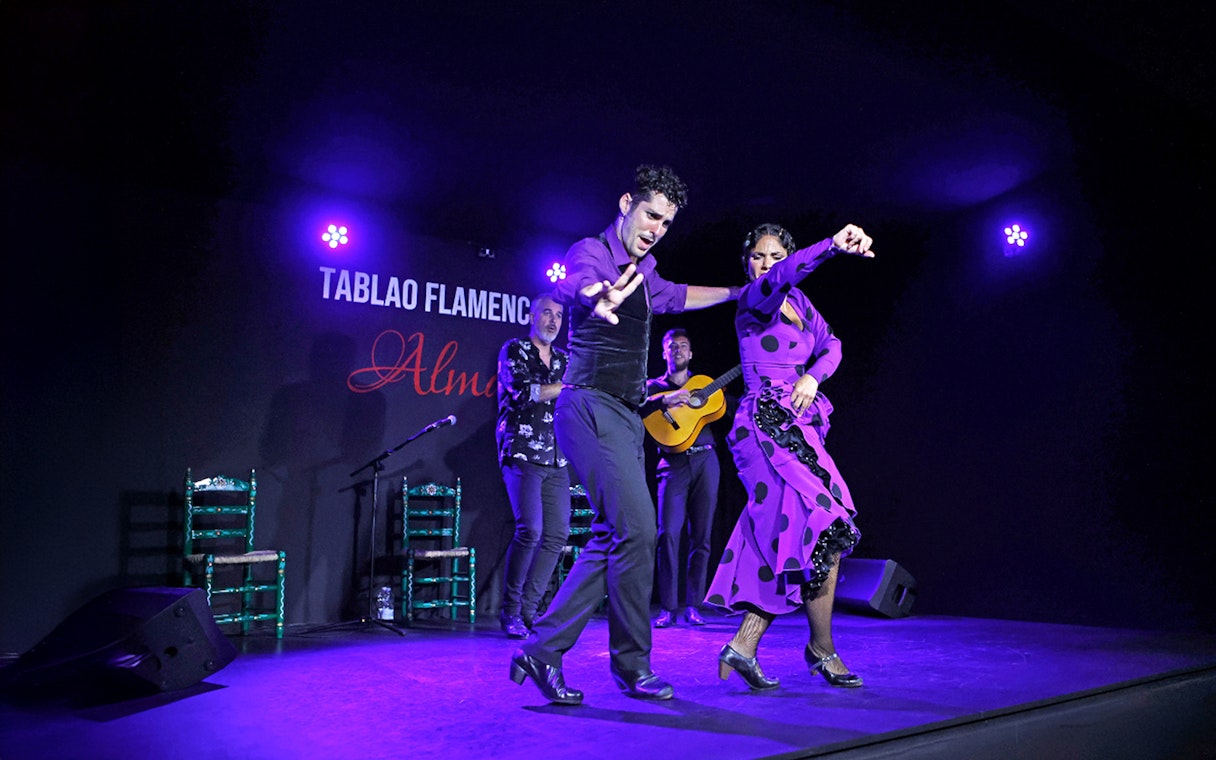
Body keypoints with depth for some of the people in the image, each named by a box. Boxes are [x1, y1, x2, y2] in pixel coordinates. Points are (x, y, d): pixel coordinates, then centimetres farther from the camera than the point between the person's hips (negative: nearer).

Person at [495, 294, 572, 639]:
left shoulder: (563, 359, 18)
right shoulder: (514, 350, 3)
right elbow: (522, 393, -12)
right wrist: (568, 387, -11)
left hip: (557, 458, 6)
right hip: (522, 453, -6)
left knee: (557, 533, -2)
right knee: (530, 530, -17)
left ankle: (528, 609, 7)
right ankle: (510, 610, -3)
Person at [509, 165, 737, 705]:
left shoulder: (640, 272, 19)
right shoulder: (591, 251, -7)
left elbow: (678, 296, 40)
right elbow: (577, 282, -32)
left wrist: (740, 292, 46)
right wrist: (599, 297, -56)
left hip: (626, 416, 10)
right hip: (591, 408, -9)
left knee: (612, 538, 6)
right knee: (636, 530, -14)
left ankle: (542, 650, 10)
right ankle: (632, 665, -1)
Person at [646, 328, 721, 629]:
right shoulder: (654, 386, 12)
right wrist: (664, 400, -22)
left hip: (705, 461, 2)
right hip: (673, 463, -2)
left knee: (701, 536, 1)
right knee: (669, 533, -12)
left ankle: (693, 606, 8)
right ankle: (667, 608, -7)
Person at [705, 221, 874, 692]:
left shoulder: (797, 300, 18)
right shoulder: (751, 300, -6)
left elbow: (830, 344, 16)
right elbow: (778, 279, -28)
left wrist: (813, 377, -7)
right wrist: (833, 245, -44)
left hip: (796, 428, 8)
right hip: (766, 426, -8)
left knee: (784, 540, 4)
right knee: (823, 530, -11)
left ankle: (742, 647, 8)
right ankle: (822, 649, 5)